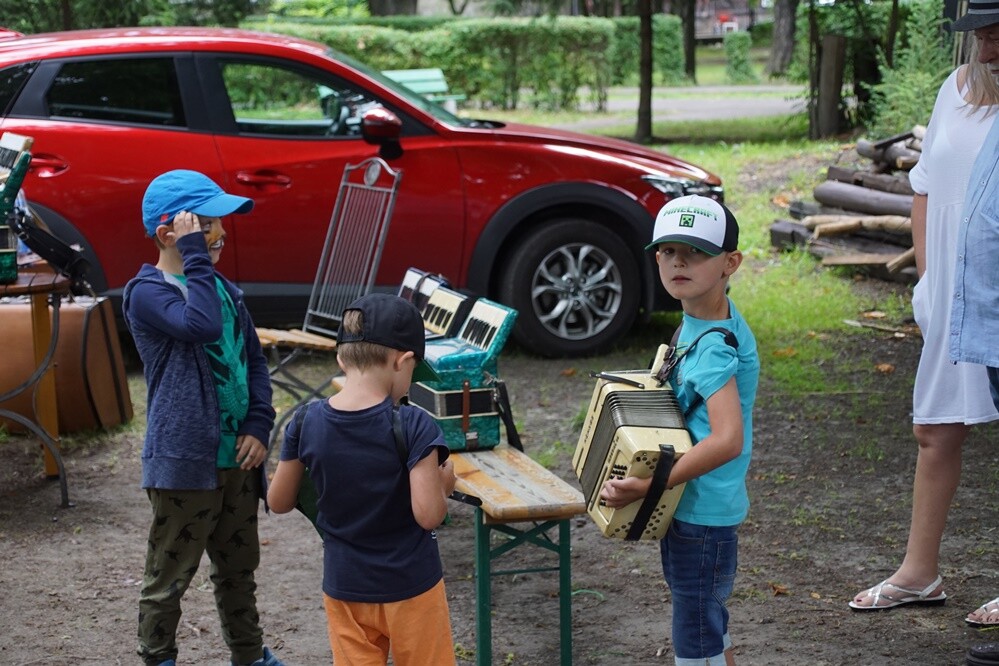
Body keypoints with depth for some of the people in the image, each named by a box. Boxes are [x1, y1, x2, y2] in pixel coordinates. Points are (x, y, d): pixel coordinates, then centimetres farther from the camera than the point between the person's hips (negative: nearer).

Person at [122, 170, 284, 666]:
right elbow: (202, 326, -32)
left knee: (239, 569, 22)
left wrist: (259, 424, 0)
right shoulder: (146, 293, -13)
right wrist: (195, 256, -25)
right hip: (185, 461, -7)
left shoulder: (223, 289, 10)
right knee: (169, 578, 5)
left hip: (237, 458, 7)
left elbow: (253, 359, 14)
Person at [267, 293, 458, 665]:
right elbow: (428, 514, -22)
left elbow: (279, 502, 1)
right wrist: (444, 483, -2)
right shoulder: (412, 427, -20)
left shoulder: (307, 423, -9)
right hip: (409, 586, -3)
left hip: (344, 588, 3)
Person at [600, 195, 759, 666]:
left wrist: (650, 486, -35)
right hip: (690, 504, 10)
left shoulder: (714, 347, -25)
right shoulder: (697, 319, 3)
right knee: (708, 626, 24)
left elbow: (727, 440, -36)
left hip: (702, 512, -10)